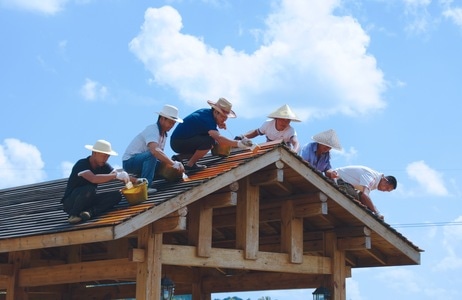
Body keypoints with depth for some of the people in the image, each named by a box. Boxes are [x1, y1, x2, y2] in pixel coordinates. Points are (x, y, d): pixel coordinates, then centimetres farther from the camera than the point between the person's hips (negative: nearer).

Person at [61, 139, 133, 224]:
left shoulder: (104, 166, 2)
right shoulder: (81, 164, -21)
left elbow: (121, 176, -5)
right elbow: (93, 179, -39)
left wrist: (136, 181, -23)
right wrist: (116, 175, -41)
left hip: (88, 201, 7)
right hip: (70, 203, -7)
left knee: (116, 195, -11)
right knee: (89, 189, -37)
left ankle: (90, 212, -24)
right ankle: (73, 215, -20)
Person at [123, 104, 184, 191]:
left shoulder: (163, 133, 7)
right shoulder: (152, 130, -23)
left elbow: (161, 154, 8)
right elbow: (155, 150, -41)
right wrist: (173, 163, -44)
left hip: (142, 160, 9)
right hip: (129, 161, -9)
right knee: (152, 155, -35)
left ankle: (140, 178, 12)